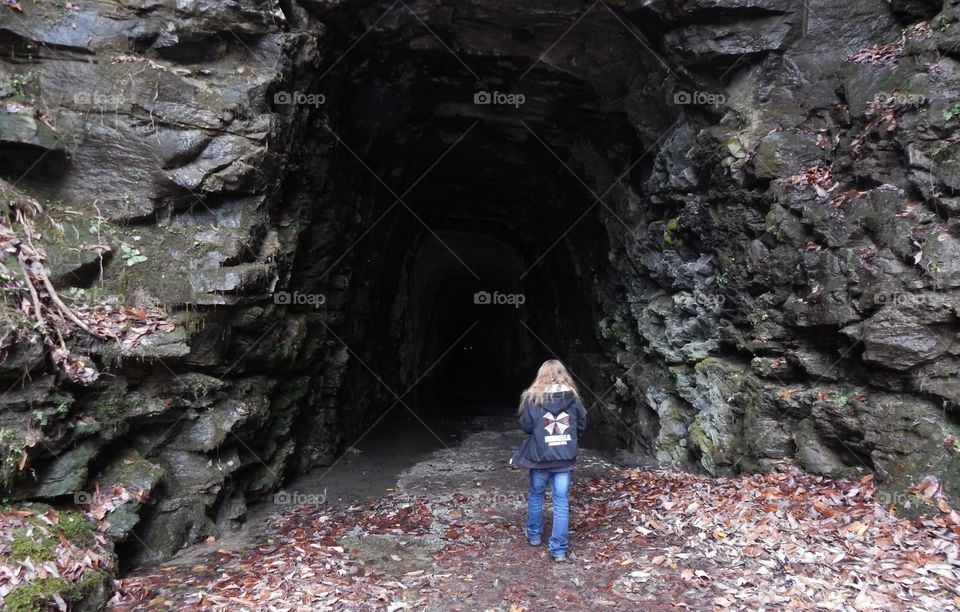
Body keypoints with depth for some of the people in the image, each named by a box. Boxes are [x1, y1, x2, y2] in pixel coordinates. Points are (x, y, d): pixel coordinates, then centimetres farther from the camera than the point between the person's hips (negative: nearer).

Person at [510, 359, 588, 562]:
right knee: (561, 502, 5)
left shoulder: (533, 397, -8)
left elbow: (525, 426, -5)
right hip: (565, 458, 1)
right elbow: (582, 425, 4)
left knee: (536, 495, 21)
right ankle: (559, 549, 7)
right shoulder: (572, 397, -3)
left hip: (540, 457, -1)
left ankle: (534, 534, 38)